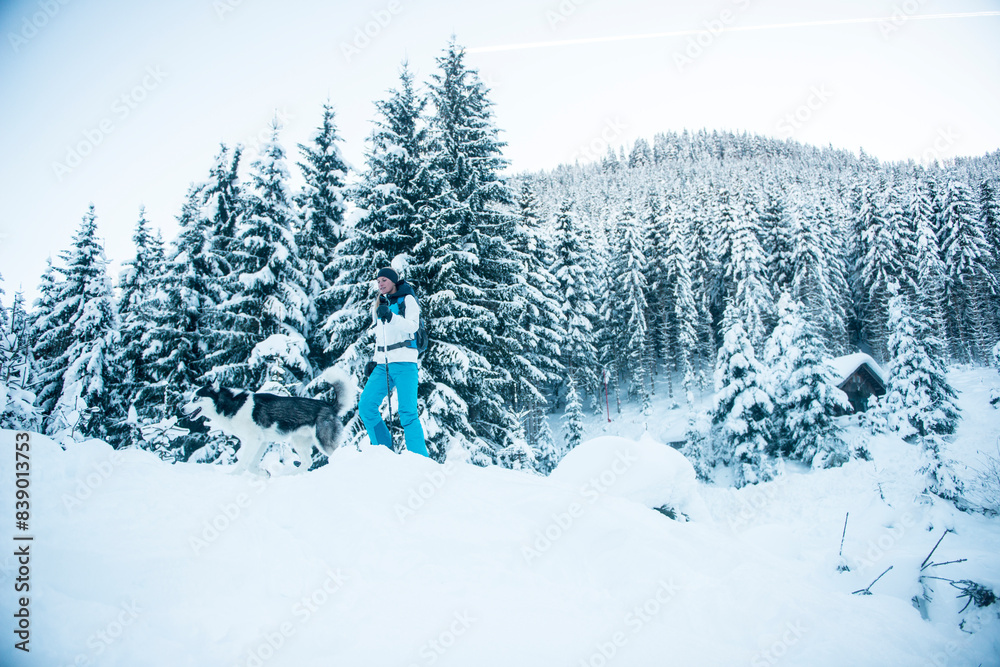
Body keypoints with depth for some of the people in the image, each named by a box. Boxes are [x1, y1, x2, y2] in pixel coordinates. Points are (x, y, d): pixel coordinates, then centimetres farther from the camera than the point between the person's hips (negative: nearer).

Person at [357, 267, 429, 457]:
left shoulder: (407, 300, 3)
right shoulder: (378, 305, 21)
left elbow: (412, 326, -14)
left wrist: (390, 316, -28)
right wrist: (375, 359, 16)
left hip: (404, 362, -6)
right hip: (383, 365, 6)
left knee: (407, 411, -14)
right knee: (365, 405, -7)